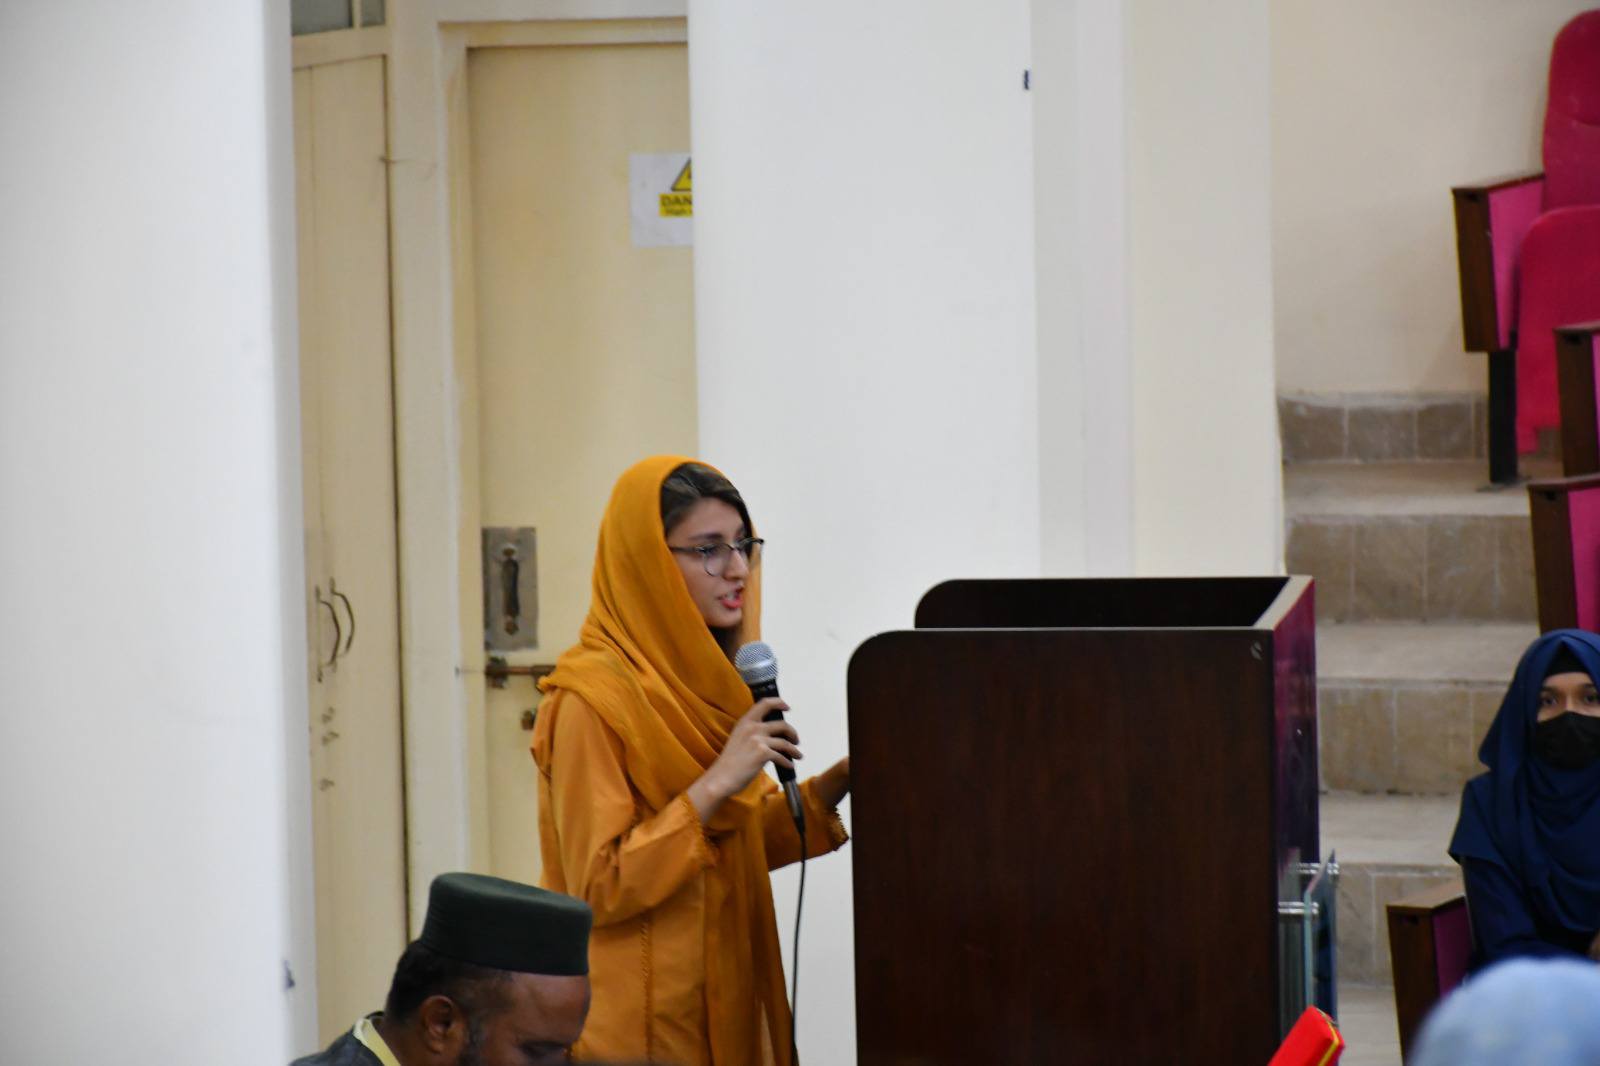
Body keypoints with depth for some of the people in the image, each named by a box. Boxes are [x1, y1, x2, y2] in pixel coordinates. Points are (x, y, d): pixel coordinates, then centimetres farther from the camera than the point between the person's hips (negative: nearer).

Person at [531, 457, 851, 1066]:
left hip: (726, 1003, 8)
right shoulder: (592, 699, -16)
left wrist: (831, 787, 1)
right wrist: (717, 783, -24)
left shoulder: (707, 681, 11)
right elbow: (600, 888, -19)